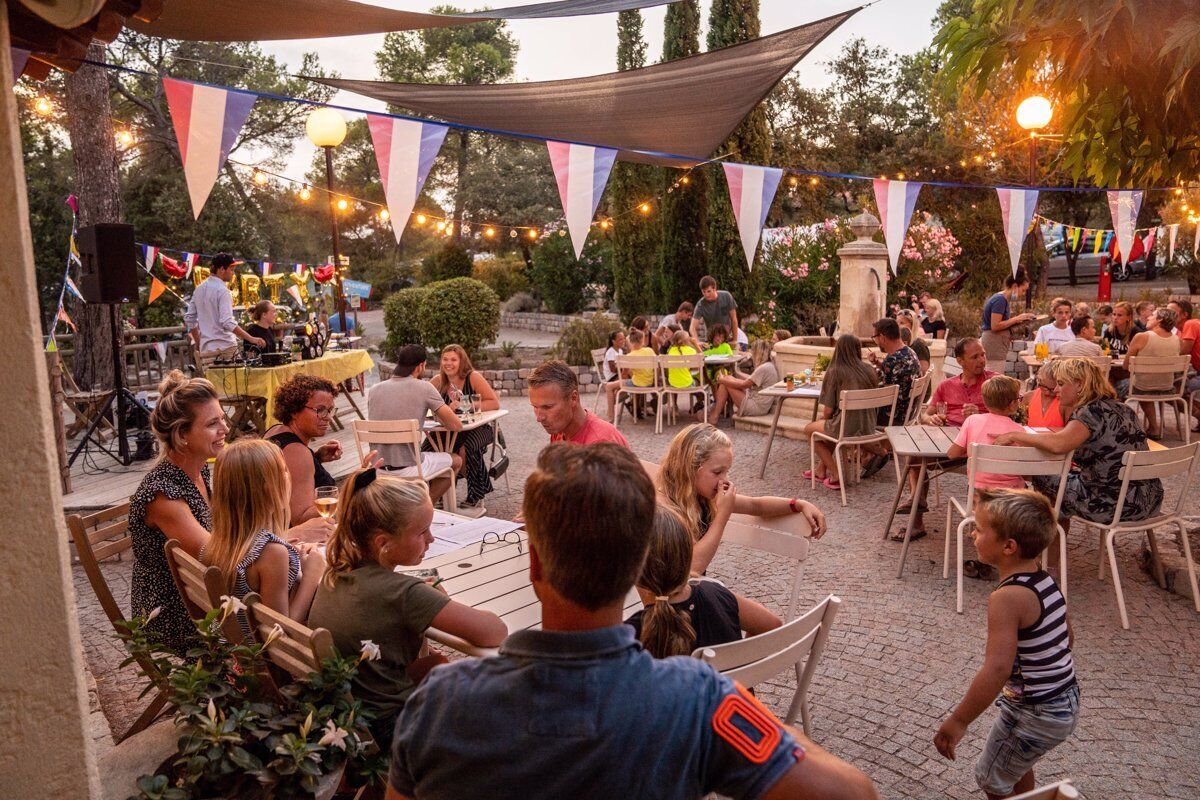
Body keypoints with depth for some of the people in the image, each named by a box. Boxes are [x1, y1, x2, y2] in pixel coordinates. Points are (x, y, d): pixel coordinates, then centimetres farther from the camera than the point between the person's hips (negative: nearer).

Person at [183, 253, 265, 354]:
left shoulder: (199, 289, 12)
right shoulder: (222, 290, -13)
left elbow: (189, 318, 17)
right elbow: (227, 322, -23)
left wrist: (198, 344, 24)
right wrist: (251, 339, -24)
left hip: (205, 348, 8)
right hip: (225, 347, -8)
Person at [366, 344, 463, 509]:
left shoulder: (373, 390, 6)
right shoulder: (423, 388, -9)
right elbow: (457, 426, -8)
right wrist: (440, 420, 13)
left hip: (377, 469, 6)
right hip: (408, 469, -6)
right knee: (456, 460, 21)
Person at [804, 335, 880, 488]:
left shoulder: (834, 372, -12)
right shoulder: (869, 371, 1)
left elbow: (828, 411, -12)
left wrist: (825, 417, 13)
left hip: (846, 429, -6)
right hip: (868, 428, 6)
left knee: (809, 429, 22)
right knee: (828, 425, 33)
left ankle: (835, 475, 15)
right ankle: (821, 470, 33)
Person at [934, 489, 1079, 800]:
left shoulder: (1007, 598, -29)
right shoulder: (1046, 581, -2)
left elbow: (997, 670, -35)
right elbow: (1067, 638, 11)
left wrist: (958, 722, -28)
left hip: (1036, 715, -9)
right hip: (1066, 701, 9)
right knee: (1016, 763, 32)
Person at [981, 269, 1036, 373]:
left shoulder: (1005, 299, 16)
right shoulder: (1000, 300, -14)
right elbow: (995, 326, -20)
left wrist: (1018, 320, 7)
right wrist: (1016, 319, -14)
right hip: (994, 344, -10)